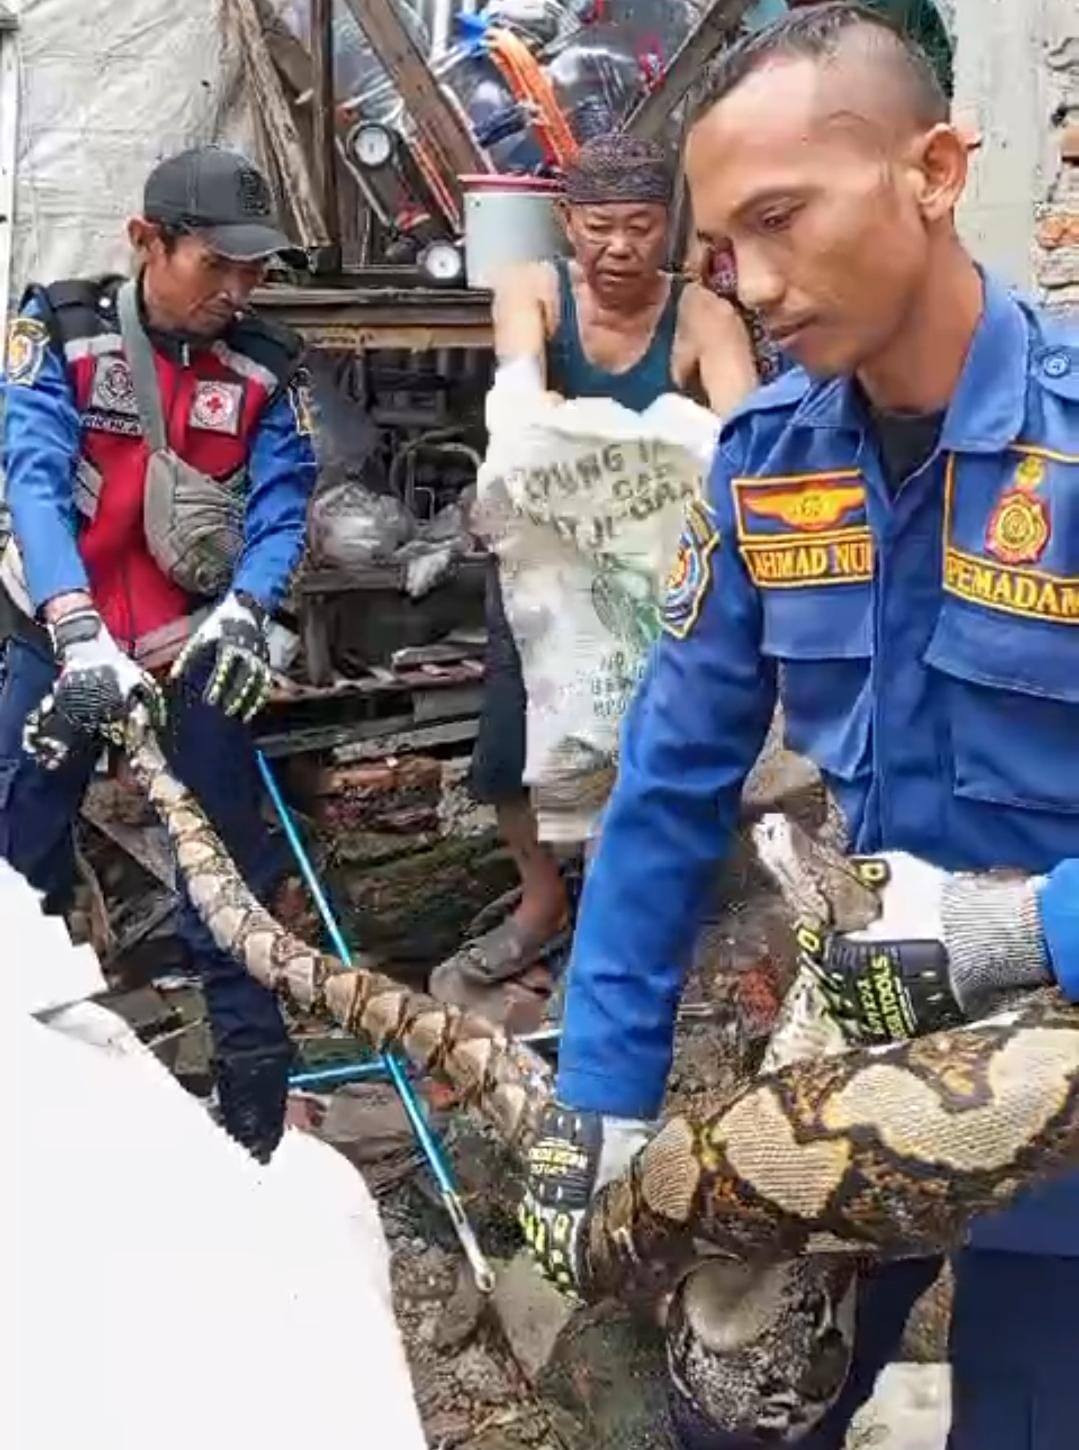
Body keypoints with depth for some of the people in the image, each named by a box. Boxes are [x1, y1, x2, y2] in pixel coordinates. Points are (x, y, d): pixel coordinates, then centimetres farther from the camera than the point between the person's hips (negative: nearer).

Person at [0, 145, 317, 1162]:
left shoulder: (265, 367, -3)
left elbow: (281, 504, -7)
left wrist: (243, 612, -28)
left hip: (196, 647, 1)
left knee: (230, 870, 4)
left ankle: (255, 1099, 18)